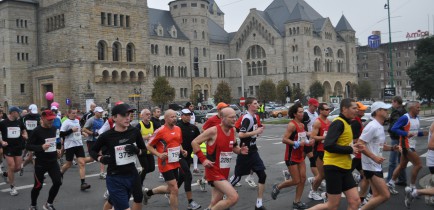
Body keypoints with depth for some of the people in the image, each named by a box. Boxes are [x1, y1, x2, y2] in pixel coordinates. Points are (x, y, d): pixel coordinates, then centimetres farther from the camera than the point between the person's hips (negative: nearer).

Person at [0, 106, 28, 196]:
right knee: (11, 167, -8)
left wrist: (25, 135, -2)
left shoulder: (19, 122, 3)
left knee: (18, 167, 4)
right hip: (8, 148, -4)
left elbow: (24, 131, 19)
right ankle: (12, 187, 6)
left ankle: (9, 175, 37)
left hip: (18, 147, 4)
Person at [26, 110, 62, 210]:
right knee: (38, 185, 6)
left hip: (53, 161, 5)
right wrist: (41, 147, -30)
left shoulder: (54, 129, 4)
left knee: (58, 182, -4)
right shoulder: (36, 131, -15)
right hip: (40, 163, -5)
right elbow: (28, 146, -16)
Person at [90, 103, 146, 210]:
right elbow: (93, 151, 4)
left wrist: (137, 151, -12)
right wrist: (101, 159, -15)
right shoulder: (107, 136, -13)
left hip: (132, 175, 4)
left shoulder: (135, 131, -6)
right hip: (115, 178, -4)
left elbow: (144, 149, 8)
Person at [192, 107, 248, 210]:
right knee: (234, 197, -20)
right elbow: (194, 142, -11)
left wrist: (240, 151, -3)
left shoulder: (233, 130, 3)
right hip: (214, 171, -8)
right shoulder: (213, 131, -18)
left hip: (224, 172, 8)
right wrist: (203, 159, -16)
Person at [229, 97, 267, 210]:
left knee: (262, 175, 2)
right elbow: (241, 134, -29)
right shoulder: (247, 118, -19)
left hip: (253, 151, 8)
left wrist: (258, 130, 5)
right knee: (237, 177, 2)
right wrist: (256, 132, -23)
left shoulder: (254, 117, 11)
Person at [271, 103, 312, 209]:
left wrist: (308, 142, 3)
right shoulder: (292, 125, -17)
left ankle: (297, 202, 15)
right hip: (291, 157, -8)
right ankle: (277, 187, 20)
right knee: (296, 181, -4)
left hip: (300, 156, 8)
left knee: (303, 178, 4)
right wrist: (297, 144, -28)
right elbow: (284, 139, -23)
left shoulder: (302, 125, 9)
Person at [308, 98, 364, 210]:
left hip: (345, 168, 9)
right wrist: (350, 150, -16)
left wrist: (352, 147, 4)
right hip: (334, 168, -9)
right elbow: (328, 145, -26)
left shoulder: (346, 123, 15)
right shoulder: (338, 123, -15)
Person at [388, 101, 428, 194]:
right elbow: (394, 128, -21)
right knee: (418, 164, -6)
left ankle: (391, 184, 25)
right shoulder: (405, 118, -18)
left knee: (402, 165, 15)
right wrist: (406, 134, -29)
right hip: (406, 145, -9)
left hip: (412, 145, 9)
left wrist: (422, 133, -1)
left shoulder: (417, 118, 9)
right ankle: (412, 187, 6)